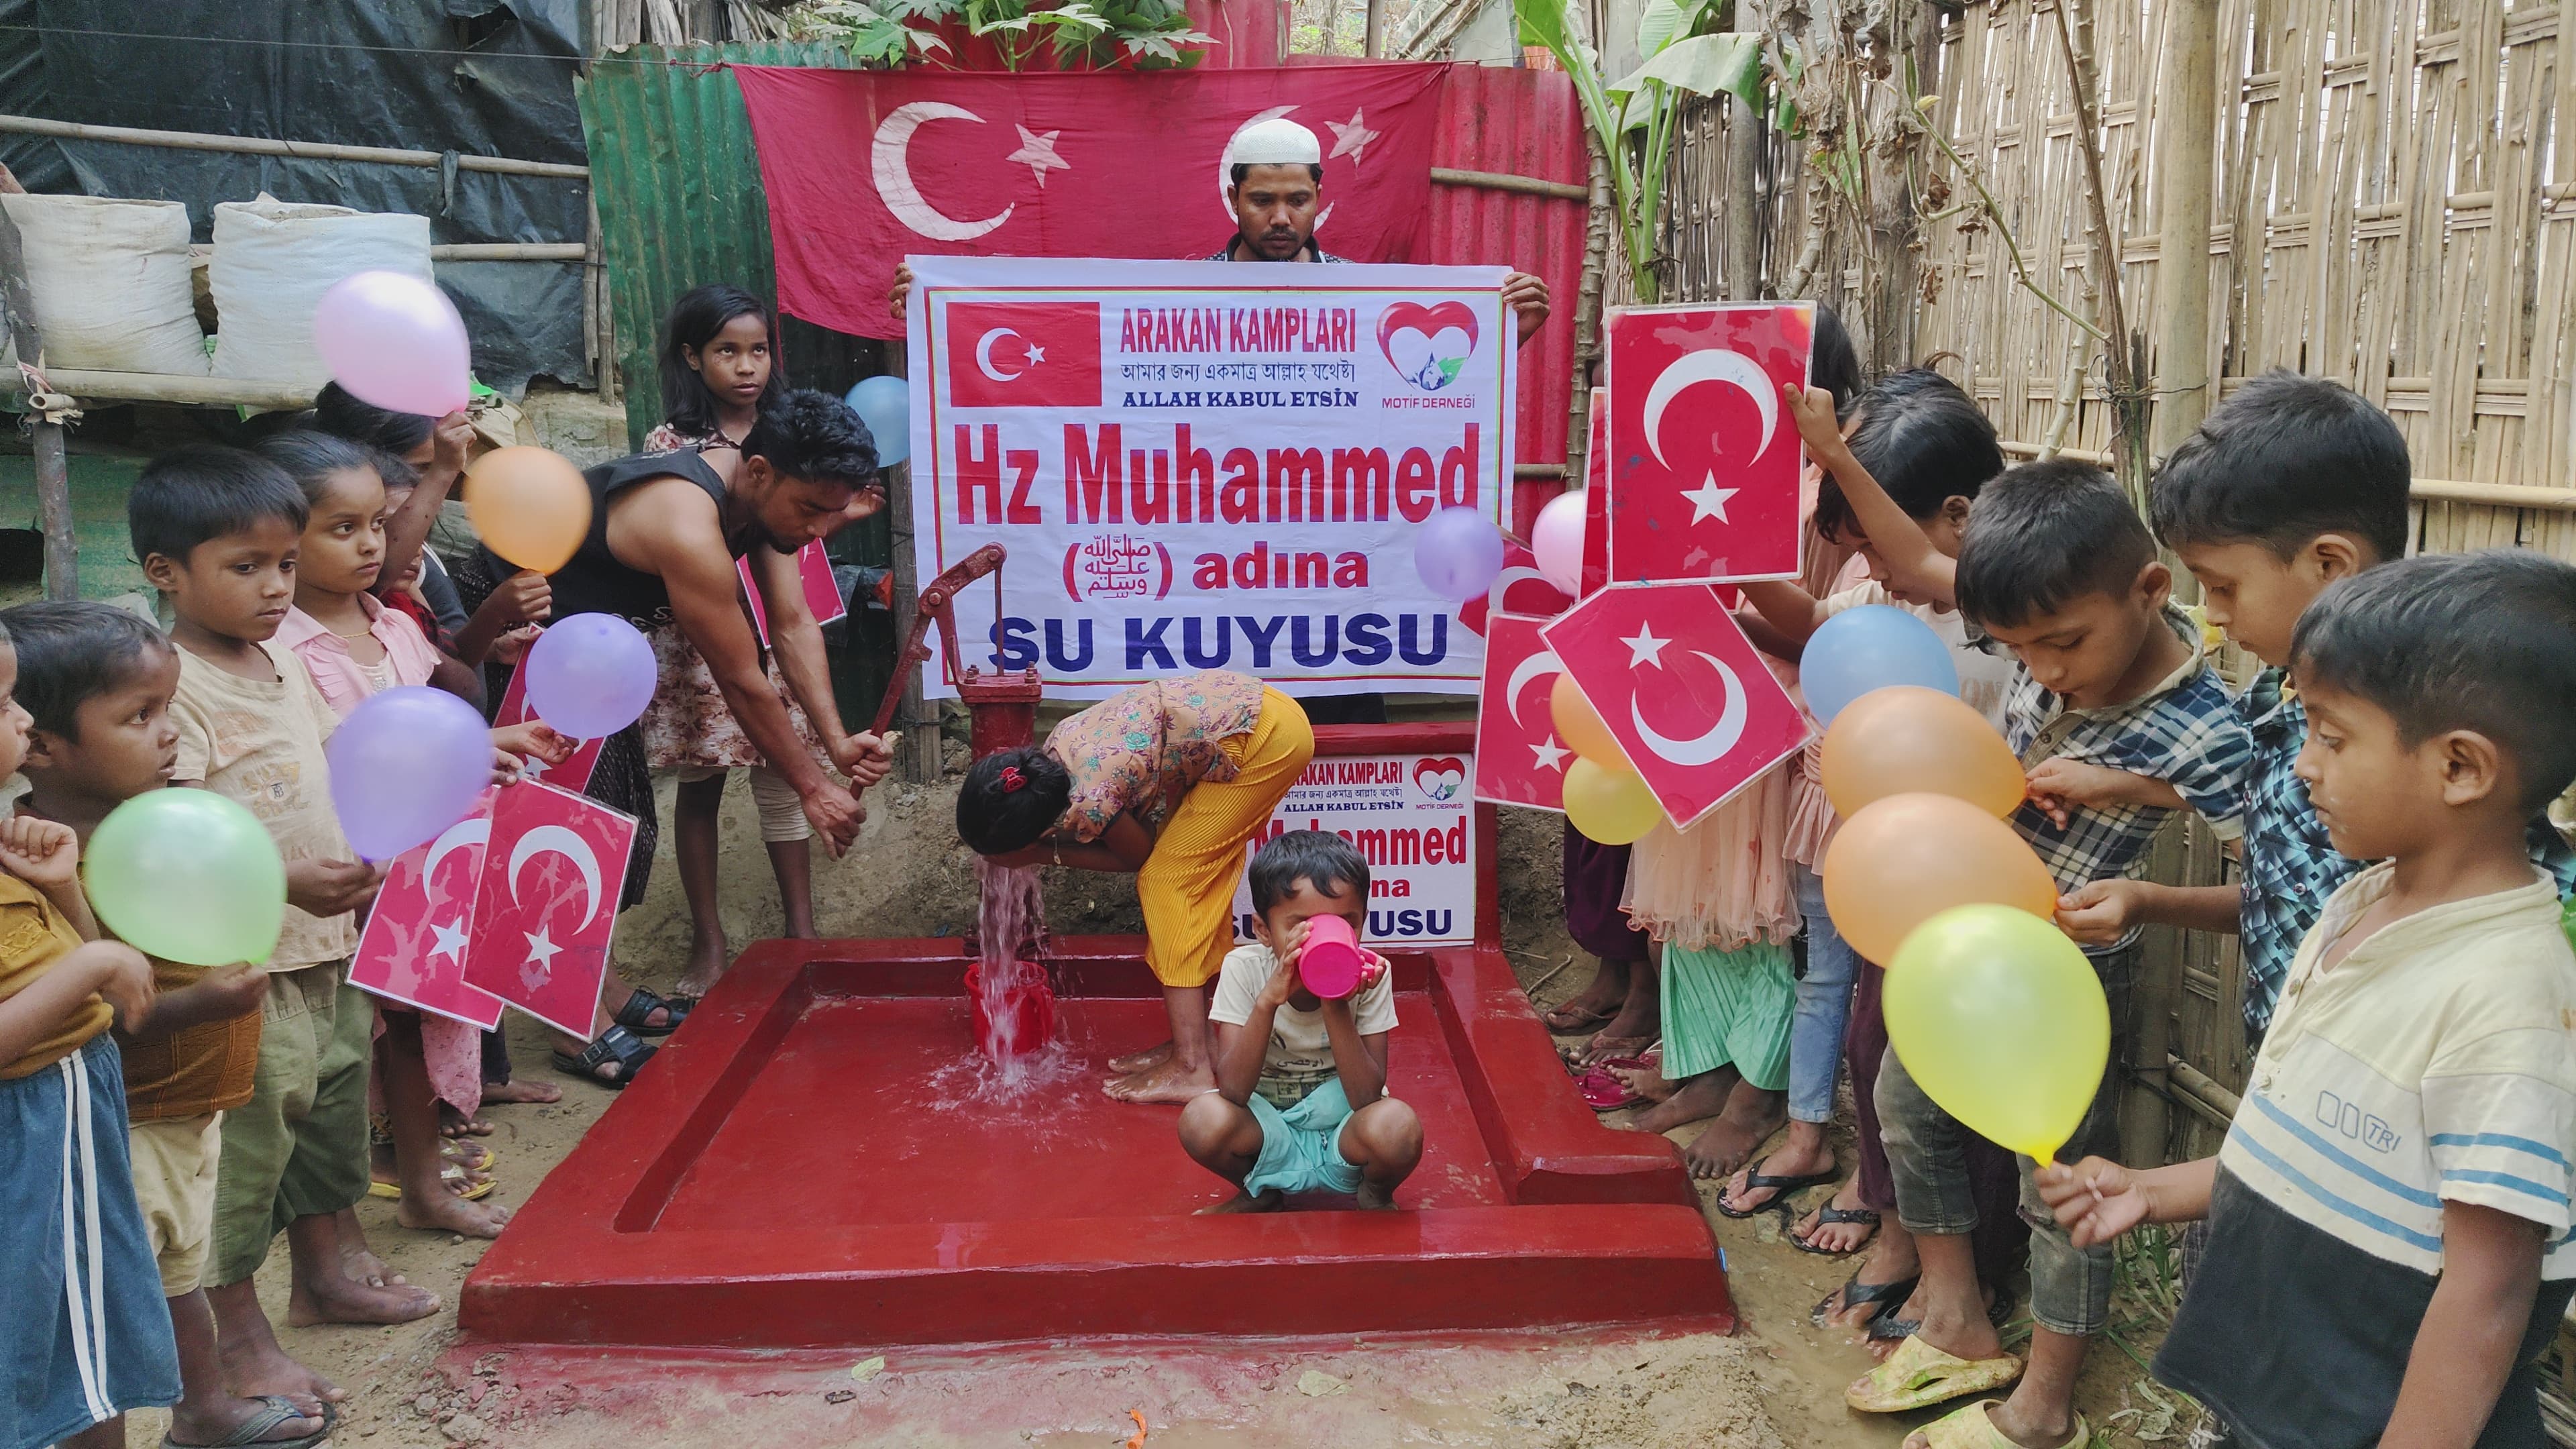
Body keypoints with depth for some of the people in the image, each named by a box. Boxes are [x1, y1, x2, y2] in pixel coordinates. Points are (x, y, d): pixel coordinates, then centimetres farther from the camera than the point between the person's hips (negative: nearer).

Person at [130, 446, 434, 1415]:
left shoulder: (284, 664, 8)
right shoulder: (177, 689, -19)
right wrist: (289, 883, -34)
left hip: (330, 948, 9)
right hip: (243, 969, -8)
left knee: (332, 1108, 22)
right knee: (243, 1142, 3)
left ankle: (325, 1269, 41)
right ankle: (235, 1336, 18)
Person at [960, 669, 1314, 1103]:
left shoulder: (1088, 804, -23)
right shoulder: (1054, 748, -1)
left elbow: (1137, 857, -3)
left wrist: (1048, 855, -1)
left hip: (1266, 737, -9)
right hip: (1245, 704, 9)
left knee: (1167, 880, -5)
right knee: (1195, 880, 12)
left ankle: (1191, 1067, -4)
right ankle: (1194, 1042, 20)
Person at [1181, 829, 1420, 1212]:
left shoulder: (1369, 975, -15)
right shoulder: (1243, 969, -16)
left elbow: (1367, 1098, -21)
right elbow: (1232, 1092, -24)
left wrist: (1335, 1007, -33)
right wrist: (1269, 999, -37)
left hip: (1341, 1134, 0)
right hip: (1267, 1131, 1)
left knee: (1396, 1127, -33)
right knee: (1203, 1119, -30)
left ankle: (1375, 1197, 5)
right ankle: (1261, 1194, 5)